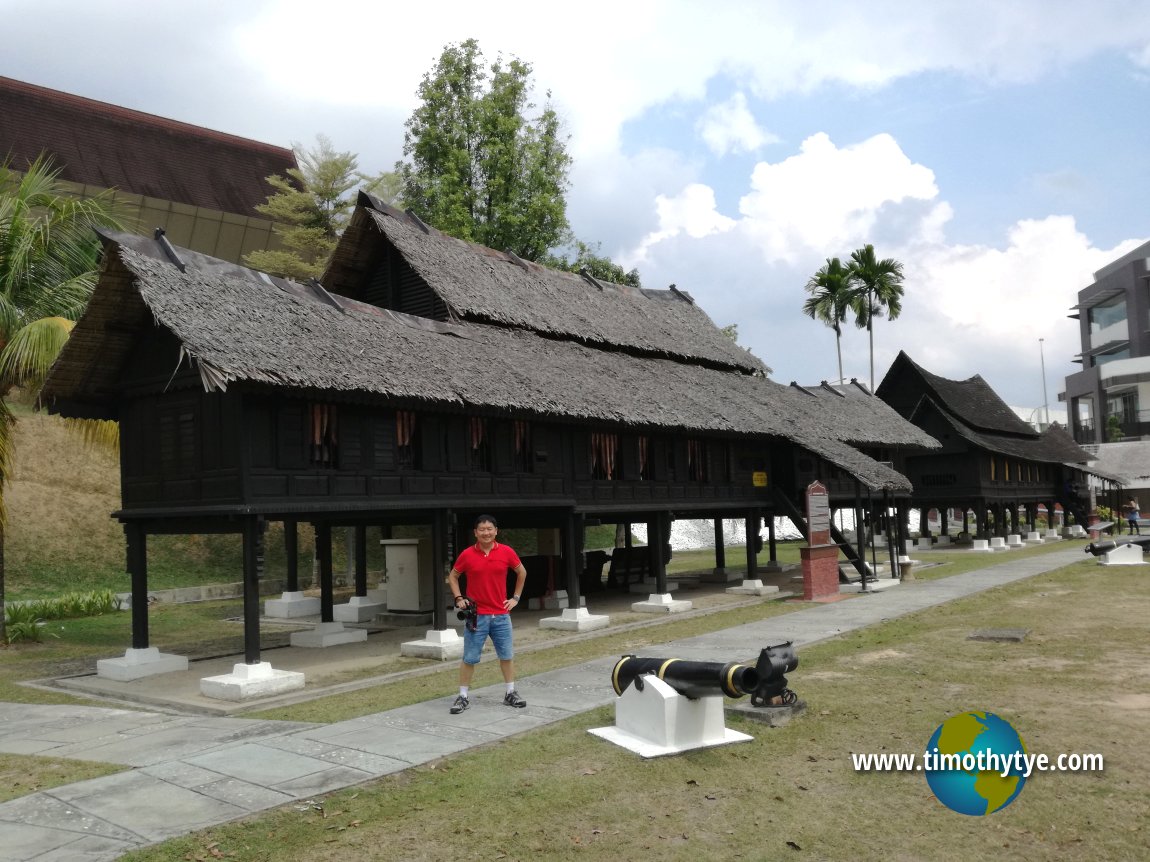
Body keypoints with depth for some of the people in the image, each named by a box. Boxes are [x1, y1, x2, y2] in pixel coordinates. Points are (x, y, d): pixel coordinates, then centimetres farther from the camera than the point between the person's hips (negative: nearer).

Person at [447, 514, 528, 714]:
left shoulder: (506, 552, -3)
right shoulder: (467, 554, -6)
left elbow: (522, 572, 13)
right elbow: (452, 576, 9)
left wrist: (516, 597, 9)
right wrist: (459, 598, -2)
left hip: (501, 615, 2)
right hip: (476, 615, -2)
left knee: (507, 655, 10)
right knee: (469, 658, 2)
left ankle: (511, 693, 23)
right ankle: (463, 697, 12)